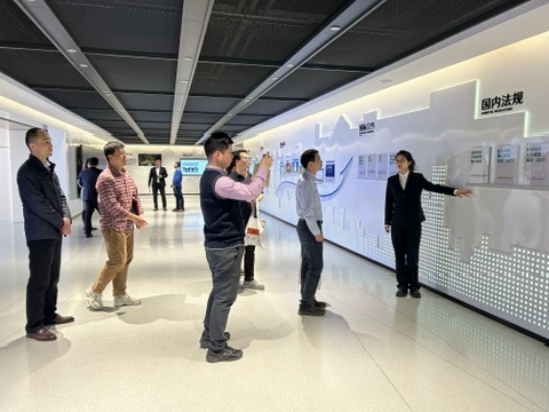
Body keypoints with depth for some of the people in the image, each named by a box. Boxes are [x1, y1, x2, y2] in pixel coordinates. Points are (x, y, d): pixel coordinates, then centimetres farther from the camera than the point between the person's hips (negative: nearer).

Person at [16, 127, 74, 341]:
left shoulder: (50, 168, 13)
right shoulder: (27, 171, -14)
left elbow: (60, 196, 13)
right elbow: (38, 204, -19)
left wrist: (66, 218, -4)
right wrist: (61, 223, -12)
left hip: (55, 232, 8)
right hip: (40, 233, -8)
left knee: (52, 277, 16)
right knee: (39, 281, -3)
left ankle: (49, 314, 30)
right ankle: (34, 326, 7)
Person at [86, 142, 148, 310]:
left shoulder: (126, 175, 11)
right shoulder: (105, 178, -15)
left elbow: (135, 197, 13)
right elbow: (112, 206, -21)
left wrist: (140, 216, -4)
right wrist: (134, 217, -19)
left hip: (128, 226, 8)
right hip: (113, 227, -8)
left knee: (126, 261, 11)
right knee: (117, 261, -6)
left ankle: (120, 295, 22)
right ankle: (95, 291, 13)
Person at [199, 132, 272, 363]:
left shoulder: (209, 176, 11)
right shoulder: (219, 181, -22)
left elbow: (241, 192, 14)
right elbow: (250, 193, -26)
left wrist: (260, 173, 4)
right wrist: (263, 169, -13)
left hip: (216, 244, 11)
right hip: (227, 246, -10)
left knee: (218, 291, 22)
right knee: (225, 297, -1)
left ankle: (209, 335, 35)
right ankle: (217, 349, 10)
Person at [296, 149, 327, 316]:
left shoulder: (306, 179, 12)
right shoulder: (307, 182, -20)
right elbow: (308, 210, -23)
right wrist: (317, 232, -19)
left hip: (306, 225, 10)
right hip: (309, 226, -10)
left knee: (307, 265, 16)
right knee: (316, 266, -4)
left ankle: (308, 299, 26)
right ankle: (306, 305, 3)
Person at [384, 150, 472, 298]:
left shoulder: (417, 178, 1)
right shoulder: (392, 180, 4)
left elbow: (433, 187, -10)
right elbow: (389, 202, 5)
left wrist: (454, 191, -24)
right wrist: (387, 222, 5)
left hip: (414, 223, -1)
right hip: (397, 223, 1)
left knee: (412, 256, 1)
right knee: (399, 256, 4)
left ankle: (414, 286, 14)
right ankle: (402, 285, 14)